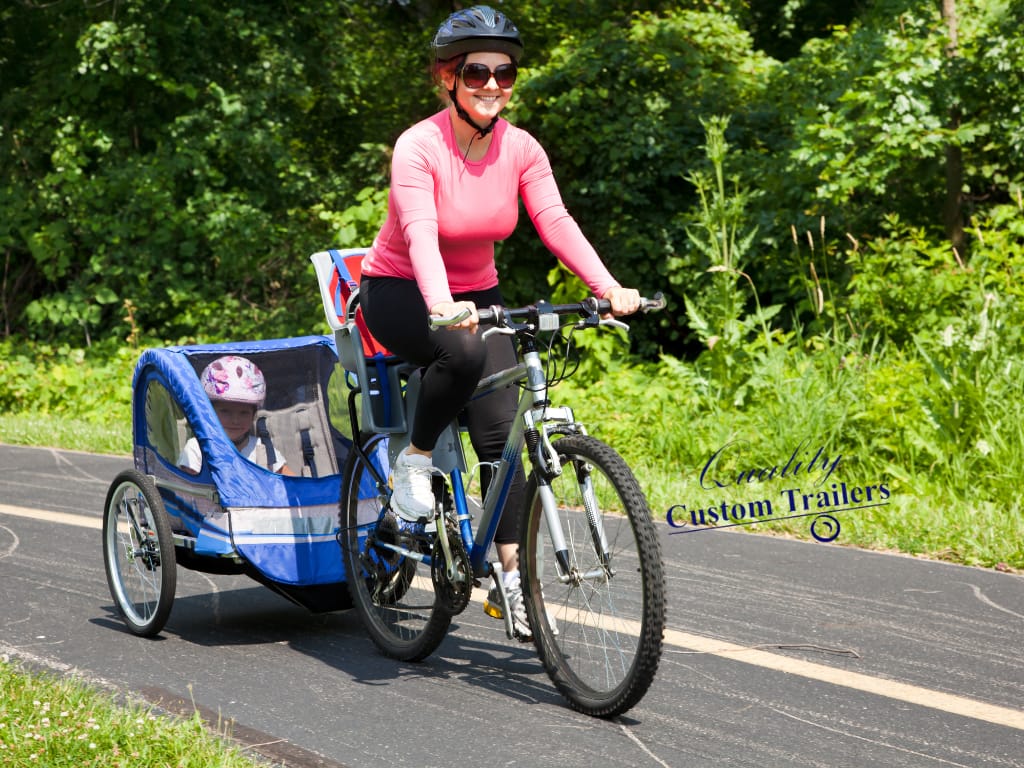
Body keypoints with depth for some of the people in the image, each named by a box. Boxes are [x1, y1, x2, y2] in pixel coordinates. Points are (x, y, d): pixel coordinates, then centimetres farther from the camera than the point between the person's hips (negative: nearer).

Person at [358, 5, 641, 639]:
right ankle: (415, 460, -12)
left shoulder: (520, 149, -8)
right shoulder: (419, 147, -22)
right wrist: (442, 305, -54)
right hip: (400, 294, -4)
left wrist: (608, 288, -35)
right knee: (465, 352, -37)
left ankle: (511, 581, -3)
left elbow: (557, 223, -19)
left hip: (477, 294, 5)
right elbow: (420, 235, -35)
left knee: (500, 432, -8)